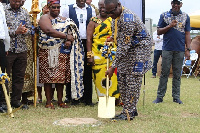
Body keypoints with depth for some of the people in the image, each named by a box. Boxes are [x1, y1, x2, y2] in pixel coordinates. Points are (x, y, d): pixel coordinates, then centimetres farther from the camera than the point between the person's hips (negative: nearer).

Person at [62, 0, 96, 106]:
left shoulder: (91, 10, 14)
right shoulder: (68, 9, 7)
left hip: (87, 43, 2)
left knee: (87, 71, 0)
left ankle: (87, 98, 6)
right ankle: (73, 97, 5)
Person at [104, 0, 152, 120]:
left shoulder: (127, 18, -30)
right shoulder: (116, 16, 1)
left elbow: (124, 46, -30)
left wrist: (113, 67, -29)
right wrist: (112, 38, 3)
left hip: (140, 47, -10)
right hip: (128, 49, 10)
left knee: (133, 79, -11)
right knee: (121, 78, 6)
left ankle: (128, 113, -7)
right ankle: (131, 109, 13)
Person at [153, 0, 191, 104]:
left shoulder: (185, 17, 10)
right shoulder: (164, 15, 7)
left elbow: (187, 34, 9)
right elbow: (159, 31, 5)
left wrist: (188, 49, 2)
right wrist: (169, 26, -10)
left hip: (180, 50, 1)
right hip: (167, 49, -1)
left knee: (177, 74, 6)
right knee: (164, 73, 0)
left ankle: (176, 97, 13)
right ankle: (160, 96, 6)